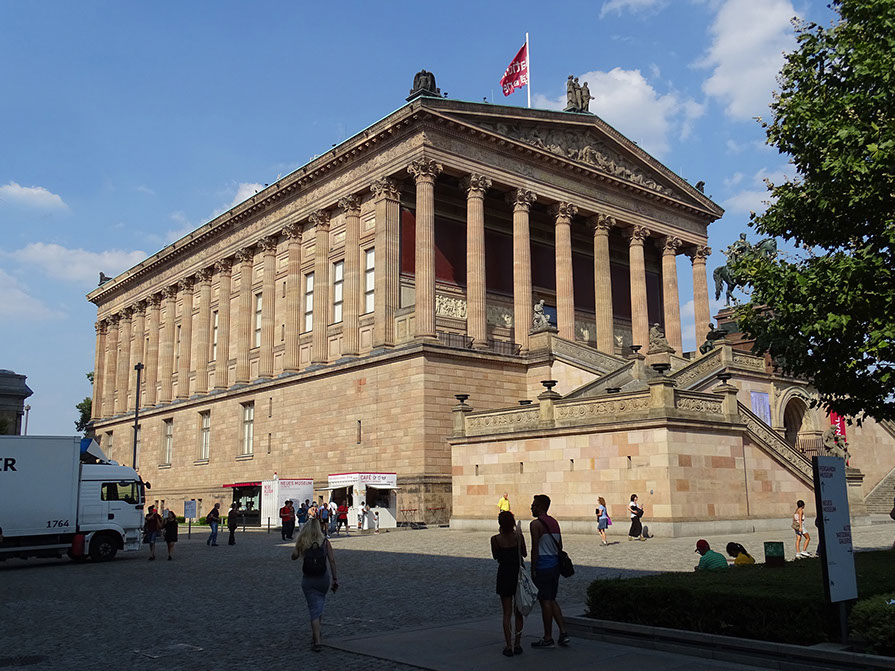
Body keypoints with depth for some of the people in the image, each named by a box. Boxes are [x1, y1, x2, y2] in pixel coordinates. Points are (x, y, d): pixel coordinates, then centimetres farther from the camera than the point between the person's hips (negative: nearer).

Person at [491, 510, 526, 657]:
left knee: (507, 613, 5)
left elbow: (495, 556, 4)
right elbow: (524, 553, 4)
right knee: (519, 612, 13)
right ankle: (517, 644, 16)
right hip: (518, 574, 1)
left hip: (504, 575, -1)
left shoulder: (496, 539, -10)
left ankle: (508, 646, 2)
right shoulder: (518, 536, -8)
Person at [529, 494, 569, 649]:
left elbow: (535, 549, -15)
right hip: (555, 565, 8)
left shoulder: (536, 524, -12)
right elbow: (560, 546, 15)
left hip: (542, 567, -8)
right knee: (552, 600, 17)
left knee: (545, 601, -1)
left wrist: (533, 570, -10)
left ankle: (548, 639, 5)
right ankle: (563, 632, 11)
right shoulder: (554, 523, 12)